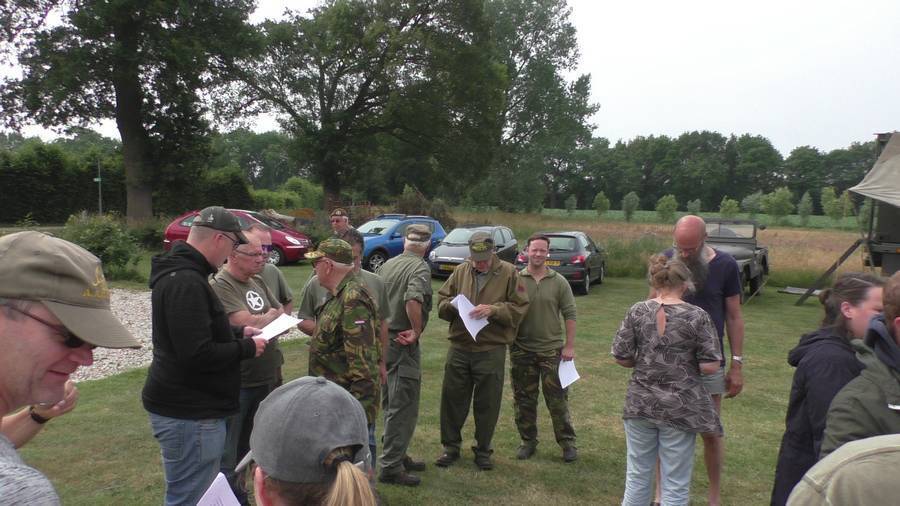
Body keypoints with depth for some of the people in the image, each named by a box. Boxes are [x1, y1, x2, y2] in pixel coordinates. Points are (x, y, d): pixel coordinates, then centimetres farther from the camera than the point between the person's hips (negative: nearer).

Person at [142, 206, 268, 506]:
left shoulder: (180, 271, 11)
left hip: (188, 407, 11)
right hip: (189, 415, -11)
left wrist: (238, 332, 12)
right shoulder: (186, 283, -24)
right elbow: (198, 355, -28)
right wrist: (247, 348, -14)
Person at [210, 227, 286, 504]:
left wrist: (259, 321, -8)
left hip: (264, 379, 8)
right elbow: (247, 325, -24)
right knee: (228, 454, 5)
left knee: (249, 447, 21)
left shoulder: (258, 282, 10)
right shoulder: (220, 285, -15)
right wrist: (271, 316, -4)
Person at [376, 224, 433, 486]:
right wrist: (416, 331, -20)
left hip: (384, 338, 8)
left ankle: (397, 455, 32)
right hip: (403, 344, -8)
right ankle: (391, 467, 6)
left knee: (391, 403, 19)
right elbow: (413, 300, -31)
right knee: (403, 407, 1)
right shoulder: (420, 268, -14)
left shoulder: (387, 265, 9)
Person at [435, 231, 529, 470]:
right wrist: (453, 306, -11)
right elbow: (441, 300, 11)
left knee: (487, 403, 8)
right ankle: (451, 446, 27)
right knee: (452, 399, 10)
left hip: (491, 350, -2)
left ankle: (483, 450, 26)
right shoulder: (461, 271, 5)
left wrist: (493, 310, -19)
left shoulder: (508, 272, -3)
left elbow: (519, 307, -5)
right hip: (459, 347, 3)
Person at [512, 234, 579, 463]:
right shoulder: (516, 280, 0)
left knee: (558, 400, 4)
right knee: (524, 400, 11)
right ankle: (528, 441, 25)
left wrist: (569, 345, -3)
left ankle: (567, 442, 18)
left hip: (552, 349, -1)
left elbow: (570, 314, 1)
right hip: (522, 350, 1)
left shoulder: (559, 282, 0)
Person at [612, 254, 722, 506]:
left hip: (640, 403, 2)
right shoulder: (697, 316, -9)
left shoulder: (637, 311, -3)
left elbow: (621, 357, -3)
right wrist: (688, 362, 9)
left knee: (637, 477, 16)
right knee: (675, 485, 10)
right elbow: (710, 367, -11)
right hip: (681, 407, -2)